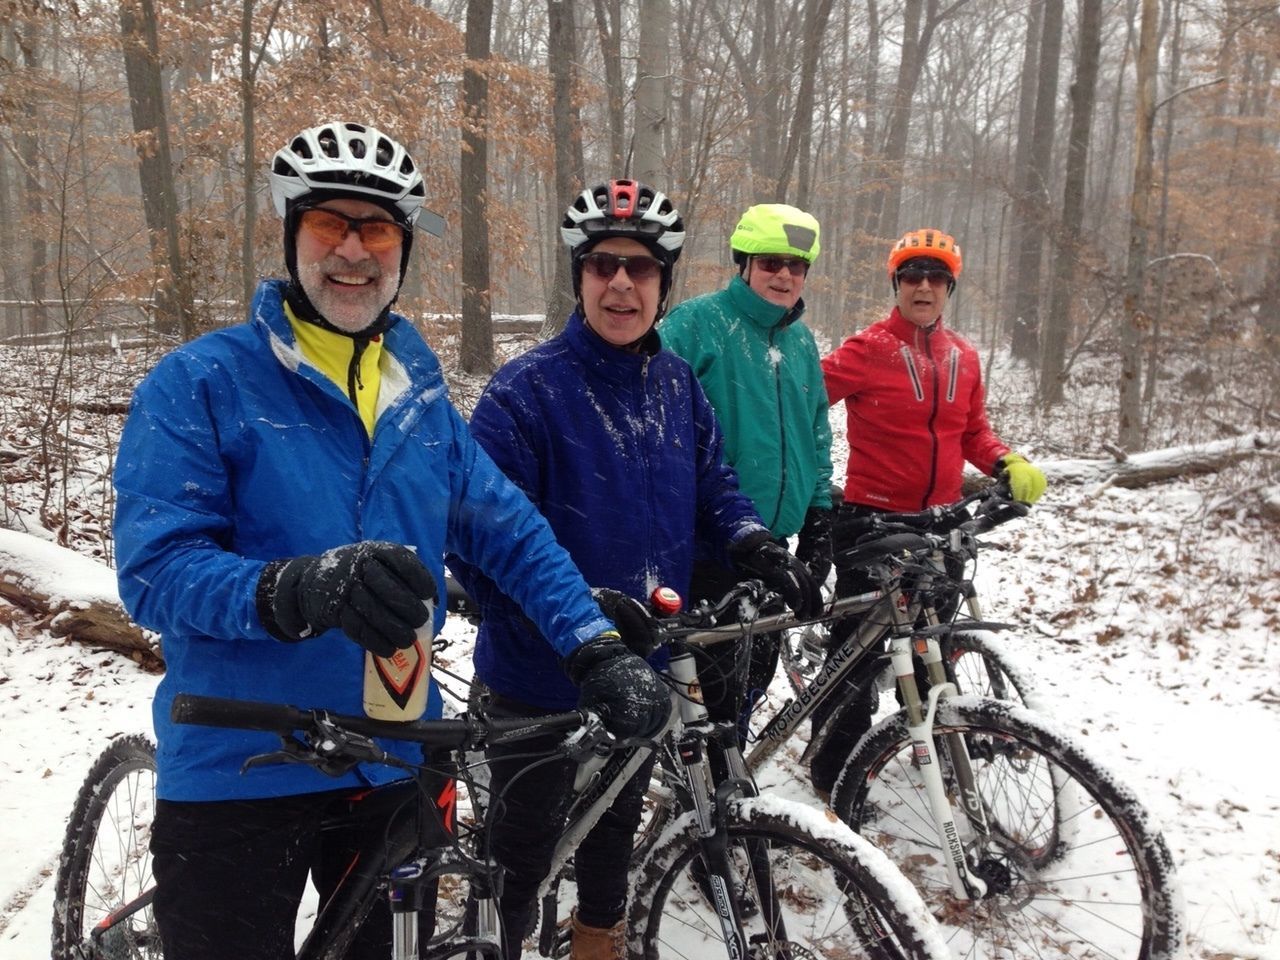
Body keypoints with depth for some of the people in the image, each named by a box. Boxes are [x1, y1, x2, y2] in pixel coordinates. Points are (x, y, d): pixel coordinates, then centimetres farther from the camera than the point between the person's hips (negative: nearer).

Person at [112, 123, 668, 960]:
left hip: (398, 767, 5)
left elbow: (513, 533, 4)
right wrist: (303, 589, -38)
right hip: (237, 777, -4)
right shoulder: (199, 382, -10)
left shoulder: (421, 391, 6)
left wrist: (600, 650, -9)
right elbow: (154, 568, -19)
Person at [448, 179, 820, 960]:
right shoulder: (526, 390, -19)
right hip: (542, 675, -6)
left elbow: (714, 483, 10)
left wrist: (753, 542, -10)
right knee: (525, 845, 12)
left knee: (618, 817, 28)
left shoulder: (678, 383, 1)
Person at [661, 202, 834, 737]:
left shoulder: (801, 341, 13)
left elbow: (816, 436, 19)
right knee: (715, 677, 0)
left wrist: (819, 522, 15)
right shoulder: (696, 323, -9)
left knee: (755, 671, 16)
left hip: (773, 544, 7)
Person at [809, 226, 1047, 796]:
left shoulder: (963, 357, 8)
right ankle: (835, 773, 14)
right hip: (872, 518, -5)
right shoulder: (867, 350, -9)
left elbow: (974, 431, 16)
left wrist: (1010, 464, -2)